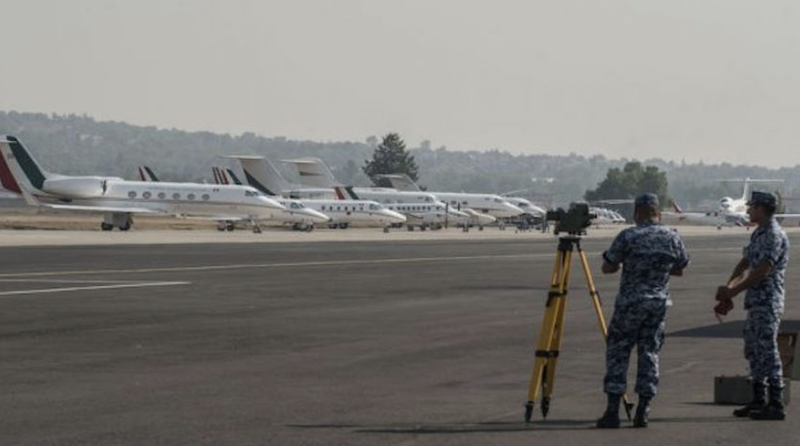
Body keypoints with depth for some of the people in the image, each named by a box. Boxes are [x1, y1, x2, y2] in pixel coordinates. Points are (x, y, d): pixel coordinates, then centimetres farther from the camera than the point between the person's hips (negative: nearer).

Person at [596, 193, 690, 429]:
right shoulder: (673, 238, 2)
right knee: (649, 352, 10)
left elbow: (607, 268, -2)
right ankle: (642, 412, 6)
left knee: (617, 352, 4)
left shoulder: (628, 237, -9)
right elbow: (680, 270, 16)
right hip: (659, 303, 3)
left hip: (629, 303, -3)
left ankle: (613, 411, 0)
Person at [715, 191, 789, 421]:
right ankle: (758, 401, 21)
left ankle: (776, 405, -7)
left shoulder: (775, 236, -16)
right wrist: (728, 287, -1)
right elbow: (745, 264, 15)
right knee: (753, 350, 14)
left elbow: (762, 272, -21)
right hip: (755, 301, 10)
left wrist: (732, 291, -15)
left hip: (768, 302, -10)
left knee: (767, 351, -9)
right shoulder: (758, 234, 16)